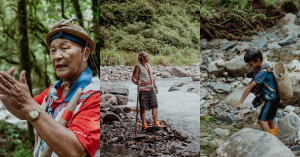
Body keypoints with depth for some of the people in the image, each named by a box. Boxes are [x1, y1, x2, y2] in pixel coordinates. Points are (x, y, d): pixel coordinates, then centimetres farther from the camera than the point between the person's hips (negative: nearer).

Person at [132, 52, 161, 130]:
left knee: (155, 106, 5)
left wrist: (155, 87, 17)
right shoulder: (138, 67, -8)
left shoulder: (148, 65, 13)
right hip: (143, 91, -6)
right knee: (143, 108, 1)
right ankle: (144, 124, 13)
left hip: (151, 90, 6)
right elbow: (133, 78, -12)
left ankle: (156, 123, 14)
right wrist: (136, 82, -34)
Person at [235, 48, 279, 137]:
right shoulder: (266, 65, 2)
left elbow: (249, 88, -25)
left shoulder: (262, 72, -26)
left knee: (261, 119, -11)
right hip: (272, 97, 10)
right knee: (269, 119, 20)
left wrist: (240, 102, -24)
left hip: (271, 99, -10)